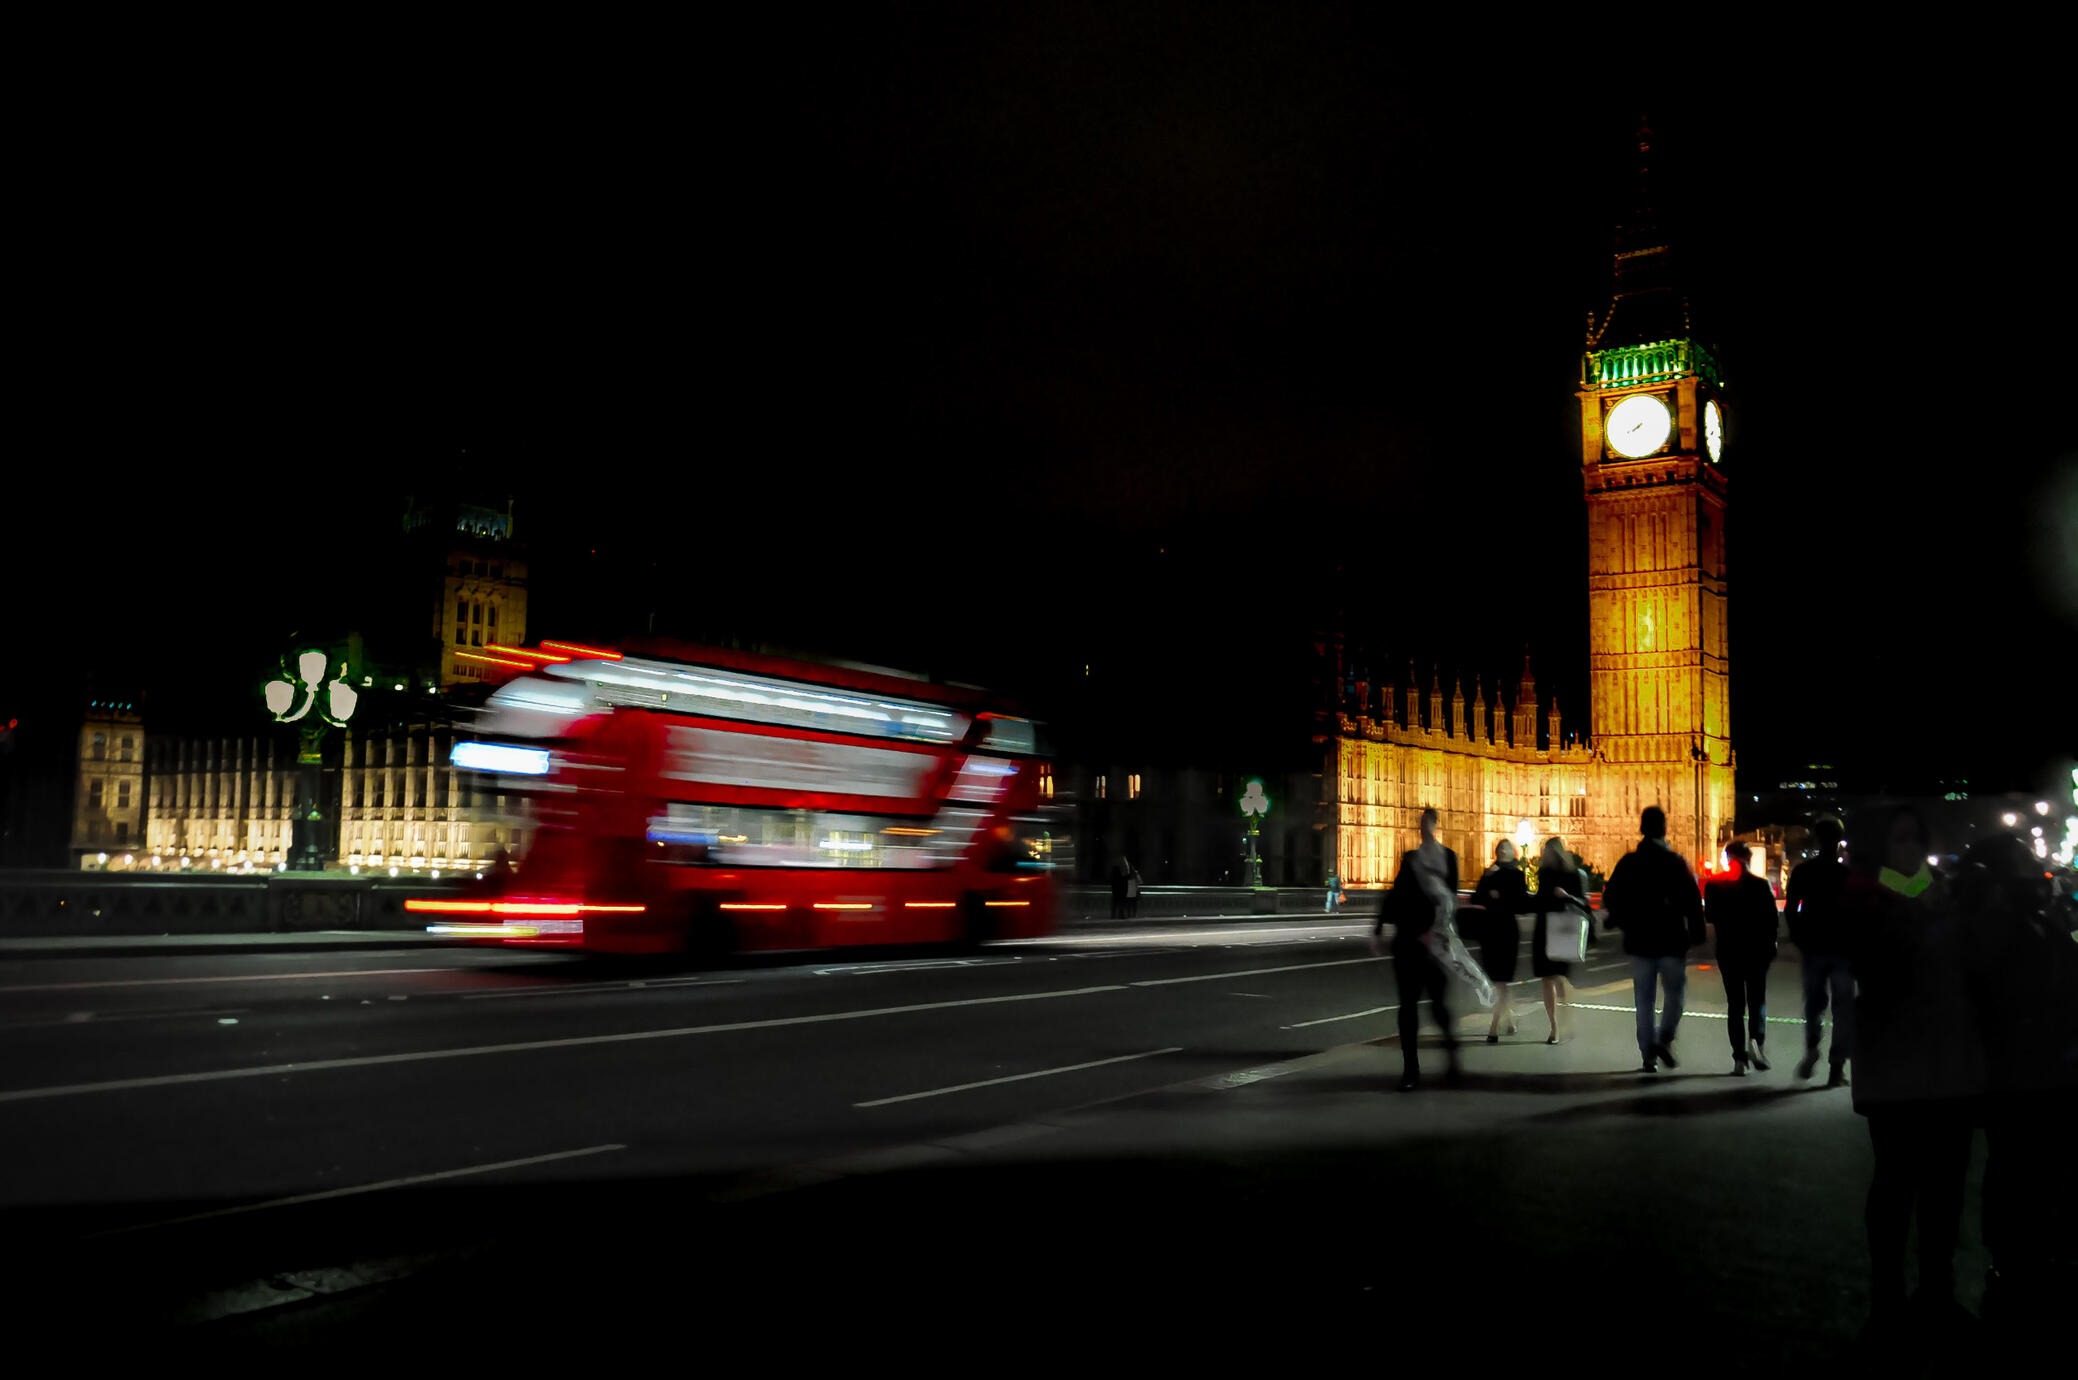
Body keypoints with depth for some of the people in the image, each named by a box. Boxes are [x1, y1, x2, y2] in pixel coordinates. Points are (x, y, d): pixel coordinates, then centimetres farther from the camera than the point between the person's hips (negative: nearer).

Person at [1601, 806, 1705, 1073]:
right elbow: (1693, 901, -9)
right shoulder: (1676, 862, -7)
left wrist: (1623, 922, 20)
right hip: (1672, 941, -2)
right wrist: (1696, 933, 1)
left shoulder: (1629, 863, -2)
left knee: (1644, 1001, 9)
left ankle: (1649, 1055, 7)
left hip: (1640, 941, 2)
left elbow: (1610, 899, 2)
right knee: (1675, 993, 13)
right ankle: (1665, 1038, -7)